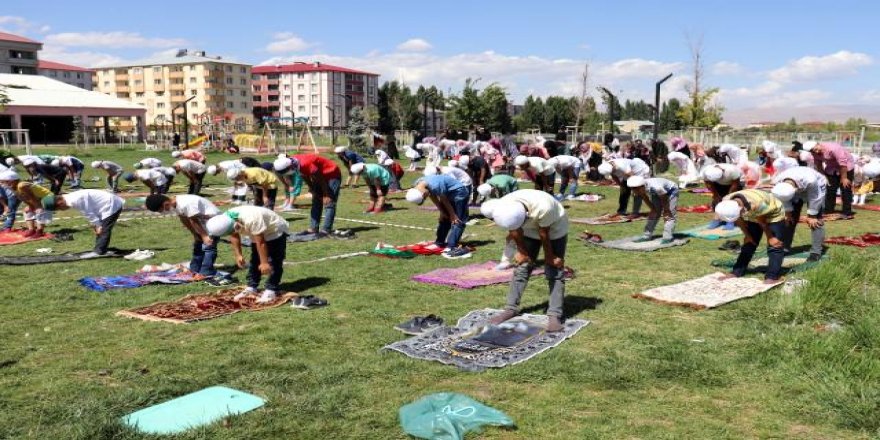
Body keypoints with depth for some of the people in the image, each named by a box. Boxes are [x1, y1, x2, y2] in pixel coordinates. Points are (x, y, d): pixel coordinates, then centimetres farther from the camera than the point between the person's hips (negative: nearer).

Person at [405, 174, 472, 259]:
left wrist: (452, 214, -8)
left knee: (457, 220, -12)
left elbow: (444, 200, -21)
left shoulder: (435, 186, -37)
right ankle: (440, 242, 25)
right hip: (448, 194, 9)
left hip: (459, 192, -9)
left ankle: (452, 247, -18)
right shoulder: (418, 184, -11)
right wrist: (442, 212, 4)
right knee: (444, 218, 15)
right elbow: (433, 197, 2)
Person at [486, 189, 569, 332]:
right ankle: (511, 308, 10)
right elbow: (515, 231, -12)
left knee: (554, 271, -9)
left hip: (554, 228, -4)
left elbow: (544, 233, -27)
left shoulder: (543, 208, -42)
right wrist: (522, 251, -3)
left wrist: (549, 256, -13)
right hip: (530, 229, 4)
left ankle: (554, 315, -9)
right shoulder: (501, 209, -29)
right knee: (522, 266, 2)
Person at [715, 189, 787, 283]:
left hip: (774, 215, -5)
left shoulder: (756, 203, -43)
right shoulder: (726, 203, -26)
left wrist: (770, 237, -11)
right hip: (753, 216, 6)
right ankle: (737, 272, 12)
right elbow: (739, 221, -8)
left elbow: (762, 222, -25)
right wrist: (748, 236, -1)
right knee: (749, 244, 8)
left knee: (774, 246, -12)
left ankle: (772, 276, -13)